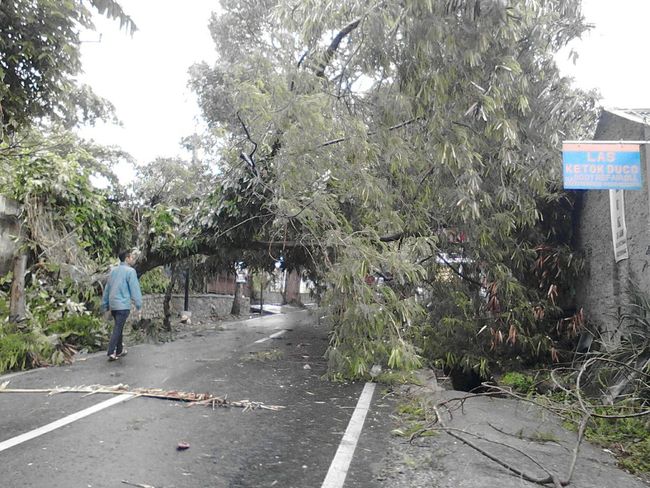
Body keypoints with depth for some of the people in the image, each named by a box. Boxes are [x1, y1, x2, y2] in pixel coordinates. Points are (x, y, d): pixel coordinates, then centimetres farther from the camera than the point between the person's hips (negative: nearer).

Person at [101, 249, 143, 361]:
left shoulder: (113, 271, 12)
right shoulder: (130, 271, -10)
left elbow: (107, 289, 16)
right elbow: (135, 289, -13)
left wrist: (105, 306, 21)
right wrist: (139, 306, -8)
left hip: (113, 304, 7)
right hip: (123, 305, -7)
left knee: (118, 327, 18)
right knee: (117, 329, -4)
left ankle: (119, 350, 26)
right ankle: (111, 353, -7)